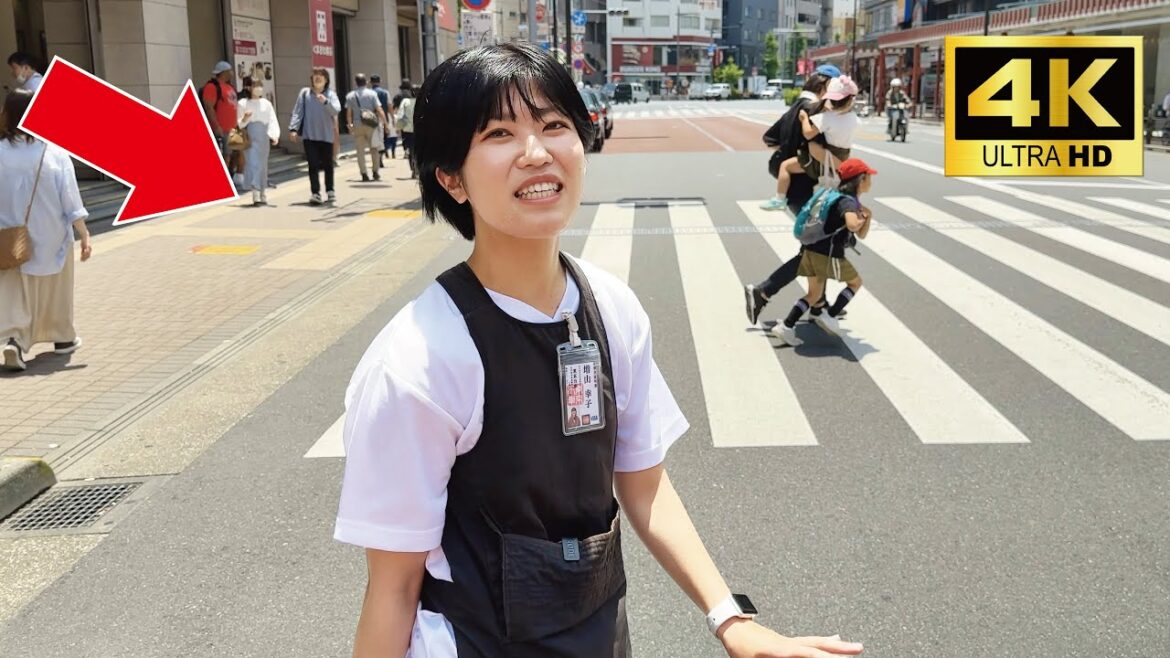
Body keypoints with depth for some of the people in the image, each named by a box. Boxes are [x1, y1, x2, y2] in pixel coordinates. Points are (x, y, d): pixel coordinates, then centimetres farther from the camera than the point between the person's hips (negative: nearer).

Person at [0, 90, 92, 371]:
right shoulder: (54, 153, -13)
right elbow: (71, 200, -11)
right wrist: (84, 235, -5)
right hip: (50, 239, 0)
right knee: (55, 289, 19)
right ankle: (63, 338, 33)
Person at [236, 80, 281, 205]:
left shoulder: (266, 104, 13)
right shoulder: (243, 103, 5)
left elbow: (272, 120, 5)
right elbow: (239, 123, 4)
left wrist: (275, 135, -11)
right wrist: (245, 119, -18)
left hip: (263, 138, 3)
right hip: (250, 138, -3)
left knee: (262, 165, 8)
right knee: (253, 164, -12)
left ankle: (263, 195, 15)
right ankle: (256, 195, -17)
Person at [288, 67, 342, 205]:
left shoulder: (330, 94, 2)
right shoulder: (305, 93, 4)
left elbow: (336, 110, -14)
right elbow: (297, 112, 3)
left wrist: (325, 102, -31)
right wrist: (293, 128, -6)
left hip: (326, 135, 1)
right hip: (309, 135, -1)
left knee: (327, 164, 11)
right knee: (313, 165, -6)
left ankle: (330, 191, 26)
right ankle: (315, 193, -6)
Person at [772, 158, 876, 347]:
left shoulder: (849, 200, 19)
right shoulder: (848, 201, -12)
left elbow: (861, 235, 22)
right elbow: (852, 224, -34)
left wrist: (867, 217, 7)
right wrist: (862, 219, -13)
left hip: (811, 251, 8)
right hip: (828, 254, -8)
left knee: (814, 293, 18)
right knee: (855, 282, 16)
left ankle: (786, 327, 7)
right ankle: (830, 316, 9)